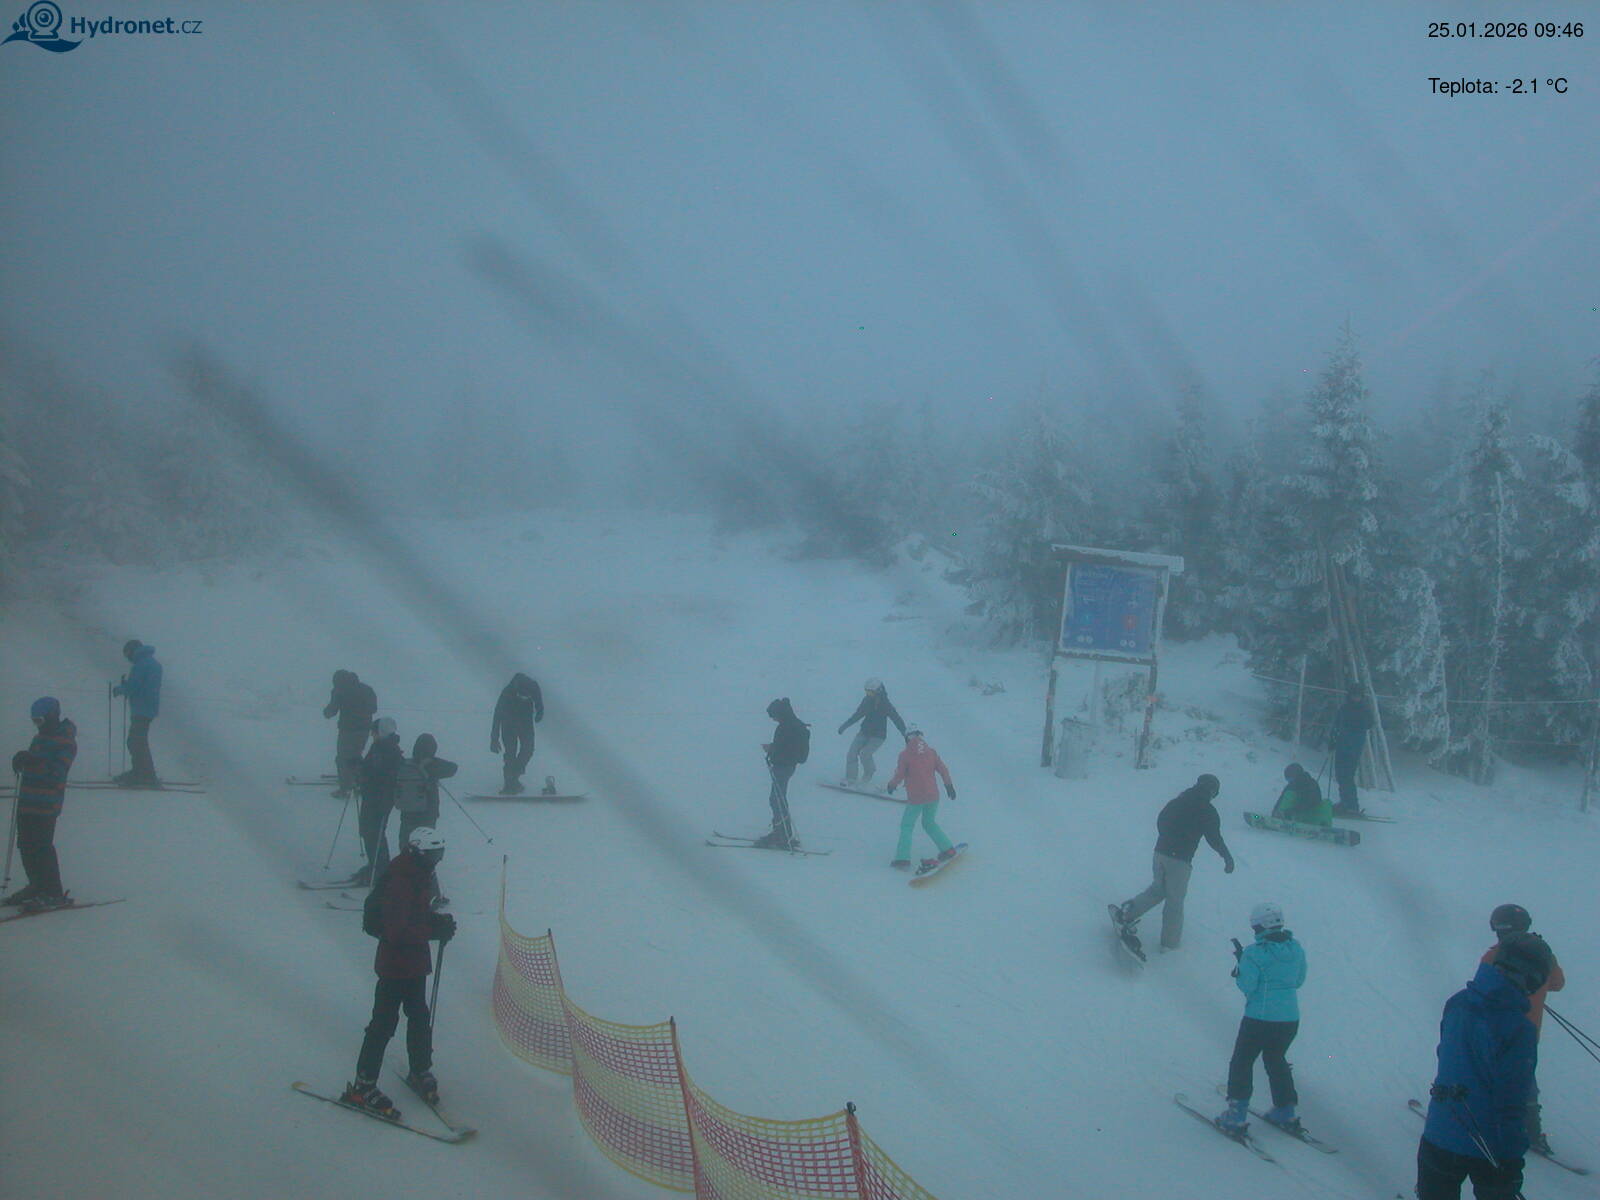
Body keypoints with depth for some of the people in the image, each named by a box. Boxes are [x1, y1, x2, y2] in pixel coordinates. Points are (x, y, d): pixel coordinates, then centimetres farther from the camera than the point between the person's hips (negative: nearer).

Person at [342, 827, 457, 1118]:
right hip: (395, 964, -9)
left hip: (416, 962, 9)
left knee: (419, 1017, 20)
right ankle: (363, 1086, 4)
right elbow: (397, 930, -30)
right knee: (384, 1022, -3)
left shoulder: (424, 878, 4)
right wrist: (435, 931, -31)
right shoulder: (399, 882, -25)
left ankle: (420, 1071, 36)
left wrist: (440, 922, -5)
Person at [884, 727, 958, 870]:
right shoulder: (931, 751, 3)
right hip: (933, 796, 4)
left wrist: (891, 785, 14)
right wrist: (949, 786, 17)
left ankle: (903, 859, -1)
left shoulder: (905, 754, -8)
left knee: (907, 826, 7)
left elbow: (899, 776, -6)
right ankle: (948, 850, 23)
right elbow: (943, 769, 4)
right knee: (930, 824, 24)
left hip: (915, 799, -4)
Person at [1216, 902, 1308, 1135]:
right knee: (1276, 1060, 25)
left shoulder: (1255, 952, -16)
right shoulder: (1296, 948, 2)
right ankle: (1286, 1112, 30)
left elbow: (1247, 986, -15)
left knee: (1242, 1062, 9)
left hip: (1260, 1018, -6)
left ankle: (1237, 1115, 8)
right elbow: (1299, 980, 13)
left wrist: (1239, 970, 2)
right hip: (1291, 1019, 6)